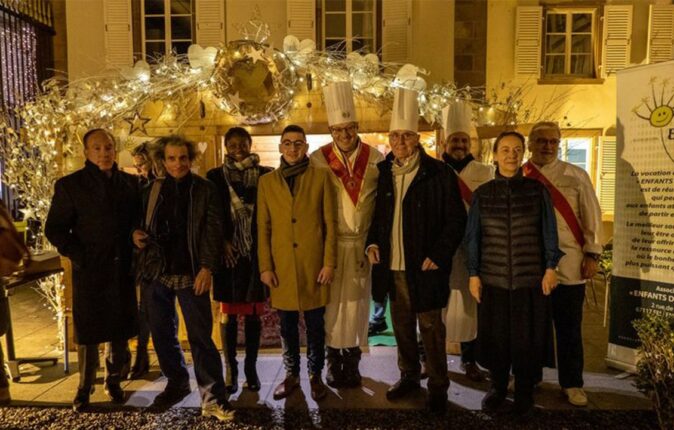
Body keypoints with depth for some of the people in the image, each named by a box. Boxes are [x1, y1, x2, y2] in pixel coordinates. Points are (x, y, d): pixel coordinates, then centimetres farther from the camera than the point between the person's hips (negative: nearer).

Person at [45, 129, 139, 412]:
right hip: (89, 272, -2)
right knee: (88, 334, 8)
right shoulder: (70, 185, -1)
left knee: (120, 331, 11)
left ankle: (113, 382, 31)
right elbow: (54, 229, -1)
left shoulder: (130, 183, 7)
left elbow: (137, 220, 15)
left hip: (123, 271, 3)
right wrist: (79, 257, -11)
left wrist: (136, 239, -3)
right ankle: (84, 389, 26)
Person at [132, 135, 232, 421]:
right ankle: (176, 384, 33)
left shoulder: (205, 190, 0)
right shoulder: (151, 191, 10)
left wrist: (207, 268, -16)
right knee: (161, 334, 13)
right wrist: (137, 235, -3)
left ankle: (213, 398, 4)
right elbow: (143, 225, 21)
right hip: (156, 273, 4)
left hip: (191, 274, -4)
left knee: (200, 337, -4)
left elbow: (213, 231, -6)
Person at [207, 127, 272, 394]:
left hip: (257, 252, 0)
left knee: (254, 313, 7)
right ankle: (231, 369, 17)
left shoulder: (265, 175, 3)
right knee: (228, 313, 5)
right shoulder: (215, 177, 4)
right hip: (228, 252, 0)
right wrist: (222, 242, -8)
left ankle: (251, 368, 19)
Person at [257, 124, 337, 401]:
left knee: (315, 324, 9)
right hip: (282, 267, 2)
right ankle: (291, 374, 30)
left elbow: (330, 223, -1)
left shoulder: (320, 177, 2)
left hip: (313, 265, -1)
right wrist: (265, 266, 0)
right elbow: (263, 228, 5)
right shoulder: (267, 181, 6)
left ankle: (315, 375, 26)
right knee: (287, 326, 12)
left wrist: (329, 262, -6)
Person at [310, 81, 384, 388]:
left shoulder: (375, 159, -1)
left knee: (356, 303, 9)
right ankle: (333, 361, 23)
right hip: (329, 244, 0)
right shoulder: (318, 160, -3)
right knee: (331, 303, 7)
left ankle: (352, 362, 24)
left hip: (362, 244, 1)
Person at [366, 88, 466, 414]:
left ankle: (438, 386, 24)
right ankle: (409, 376, 36)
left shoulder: (438, 173, -7)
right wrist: (372, 242, 2)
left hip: (423, 267, -4)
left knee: (430, 329, 7)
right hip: (391, 266, 5)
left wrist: (438, 255, -13)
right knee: (401, 326, 17)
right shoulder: (383, 173, 7)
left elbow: (455, 219, -6)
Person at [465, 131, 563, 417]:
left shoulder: (537, 190, 1)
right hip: (493, 279, 1)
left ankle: (524, 392, 29)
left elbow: (549, 232, 4)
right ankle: (498, 387, 30)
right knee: (495, 335, 9)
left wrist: (551, 267, 0)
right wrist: (473, 274, 1)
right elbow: (473, 237, 4)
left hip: (530, 279, 0)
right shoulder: (482, 194, 2)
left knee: (527, 335, 8)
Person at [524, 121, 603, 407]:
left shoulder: (576, 175, 4)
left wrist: (592, 254, -3)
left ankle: (572, 383, 24)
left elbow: (591, 216, 3)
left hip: (568, 267, 0)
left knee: (569, 328, 7)